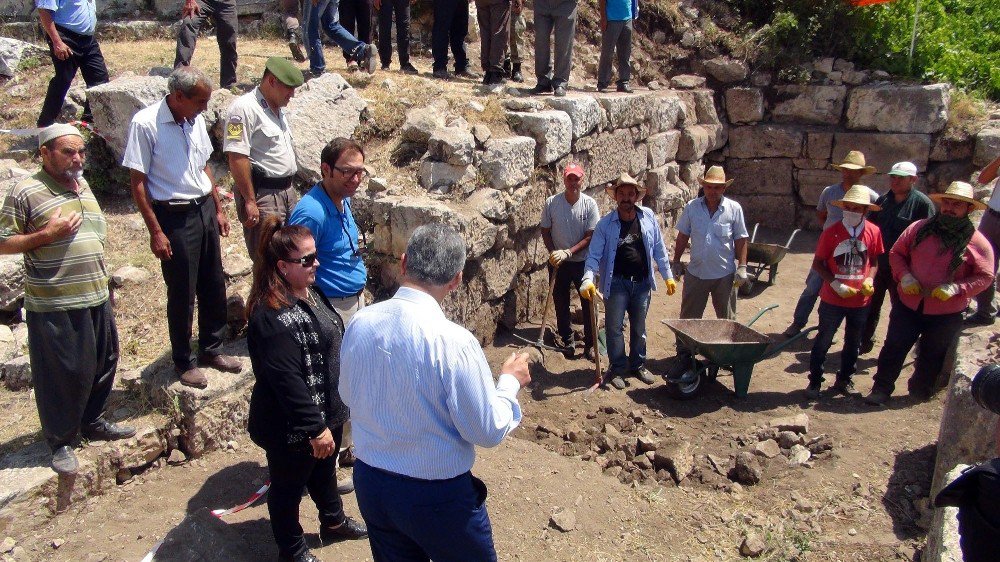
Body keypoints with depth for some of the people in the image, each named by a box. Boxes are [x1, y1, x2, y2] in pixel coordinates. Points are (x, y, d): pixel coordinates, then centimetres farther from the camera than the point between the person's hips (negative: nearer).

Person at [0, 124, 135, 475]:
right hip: (54, 305, -7)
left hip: (97, 298, 7)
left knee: (103, 365, 17)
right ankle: (61, 441, 18)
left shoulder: (83, 186, 12)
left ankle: (92, 422, 36)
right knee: (63, 374, 2)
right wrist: (46, 235, -21)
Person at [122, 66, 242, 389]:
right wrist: (155, 232, -14)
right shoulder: (145, 123, -15)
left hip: (204, 210, 7)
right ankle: (183, 362, 22)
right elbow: (137, 181, -12)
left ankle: (211, 350, 32)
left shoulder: (196, 120, 5)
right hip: (174, 217, -6)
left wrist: (218, 209, 17)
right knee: (181, 294, 4)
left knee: (214, 287, 14)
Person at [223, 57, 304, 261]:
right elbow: (237, 158, -20)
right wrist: (250, 201, -20)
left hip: (287, 190, 9)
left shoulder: (278, 109, 16)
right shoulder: (245, 108, -13)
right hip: (262, 194, -9)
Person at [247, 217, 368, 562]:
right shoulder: (272, 315, -30)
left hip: (328, 410, 9)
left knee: (324, 472, 30)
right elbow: (286, 379, -31)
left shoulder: (310, 292, 1)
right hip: (292, 428, -9)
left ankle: (333, 521, 53)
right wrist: (315, 428, -26)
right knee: (289, 487, 15)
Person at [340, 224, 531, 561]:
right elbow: (488, 431, -18)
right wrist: (510, 382, -2)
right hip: (438, 496, -5)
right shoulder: (453, 341, -27)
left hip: (370, 485, 5)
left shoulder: (359, 324, -9)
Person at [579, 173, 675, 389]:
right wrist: (588, 279, -26)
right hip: (616, 283, -3)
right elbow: (594, 255, -11)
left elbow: (659, 249, 6)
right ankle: (617, 368, 18)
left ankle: (638, 365, 32)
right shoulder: (606, 223, -8)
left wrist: (668, 276, 7)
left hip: (642, 282, 3)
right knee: (614, 327, 3)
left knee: (639, 327, 15)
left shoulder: (648, 217, 0)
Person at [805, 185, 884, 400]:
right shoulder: (831, 232, -11)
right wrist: (836, 285, -17)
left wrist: (870, 279, -10)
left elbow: (874, 260, 9)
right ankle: (815, 382, 20)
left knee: (853, 343, 17)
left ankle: (844, 380, 35)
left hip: (861, 300, 3)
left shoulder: (873, 232, -5)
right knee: (823, 342, 7)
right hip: (833, 299, -3)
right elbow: (817, 264, -6)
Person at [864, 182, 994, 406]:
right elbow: (896, 253, 6)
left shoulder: (977, 242, -7)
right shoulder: (919, 228, -2)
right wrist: (904, 276, -12)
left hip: (946, 313, -1)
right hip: (909, 304, 1)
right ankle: (881, 389, 15)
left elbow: (985, 276, -7)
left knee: (932, 356, 15)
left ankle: (920, 391, 35)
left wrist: (956, 288, -22)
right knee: (894, 348, 3)